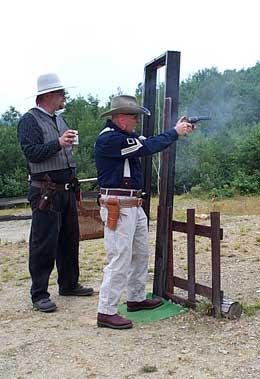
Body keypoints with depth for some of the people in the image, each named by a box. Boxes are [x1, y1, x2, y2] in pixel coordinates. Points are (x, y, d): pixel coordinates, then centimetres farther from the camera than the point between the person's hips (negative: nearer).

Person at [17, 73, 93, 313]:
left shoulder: (59, 120, 17)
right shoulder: (30, 120, -7)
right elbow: (31, 152, -18)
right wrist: (58, 143, -27)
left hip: (67, 190, 8)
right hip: (46, 192, -8)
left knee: (70, 240, 15)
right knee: (44, 244, -4)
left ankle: (69, 284, 29)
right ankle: (39, 295, 6)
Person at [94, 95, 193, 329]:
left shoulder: (123, 136, 13)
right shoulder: (109, 139, -18)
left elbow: (147, 143, 15)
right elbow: (147, 148, -21)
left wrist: (178, 131, 6)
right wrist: (174, 132, -10)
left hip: (133, 206, 11)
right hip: (117, 208, -10)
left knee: (141, 254, 18)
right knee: (120, 259, -8)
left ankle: (136, 299, 32)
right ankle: (106, 312, 0)